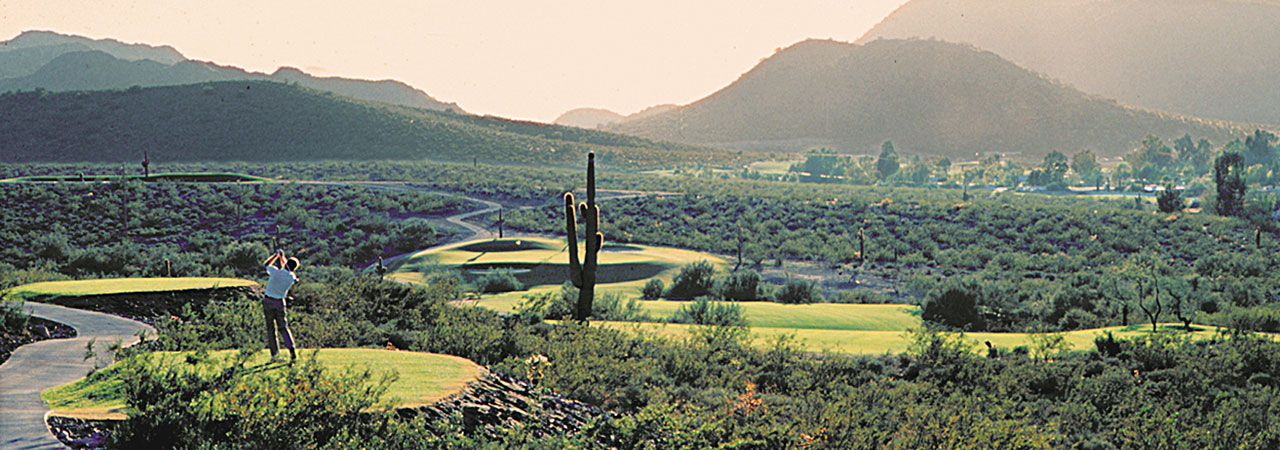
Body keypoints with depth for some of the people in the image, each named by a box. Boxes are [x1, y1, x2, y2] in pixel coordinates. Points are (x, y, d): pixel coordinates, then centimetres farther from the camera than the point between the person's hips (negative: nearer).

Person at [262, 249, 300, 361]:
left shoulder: (276, 272, -16)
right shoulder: (292, 277, -8)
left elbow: (267, 263, 5)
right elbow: (287, 269, 14)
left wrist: (276, 255, 15)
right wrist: (282, 256, 24)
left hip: (268, 301, -1)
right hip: (280, 302, 1)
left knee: (270, 327, 9)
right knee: (283, 327, 8)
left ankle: (274, 352, 12)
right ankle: (291, 349, -8)